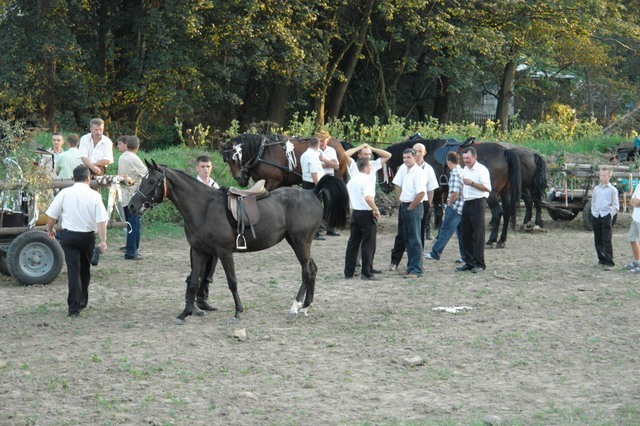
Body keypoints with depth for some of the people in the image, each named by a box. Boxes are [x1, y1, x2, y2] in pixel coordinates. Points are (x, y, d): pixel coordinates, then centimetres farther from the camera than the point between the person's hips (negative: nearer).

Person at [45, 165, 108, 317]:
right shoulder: (94, 196, -6)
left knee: (73, 270, -2)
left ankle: (74, 307, -10)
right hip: (88, 236, 1)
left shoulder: (65, 193, -5)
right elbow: (101, 220, -13)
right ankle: (83, 301, 33)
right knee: (85, 269, 20)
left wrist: (50, 229, 17)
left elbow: (51, 215, -2)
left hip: (68, 235, -1)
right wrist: (103, 241, -12)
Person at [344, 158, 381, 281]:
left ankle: (348, 272, 13)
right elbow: (368, 198, -29)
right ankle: (367, 273, 0)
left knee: (353, 243, 11)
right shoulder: (366, 181, -15)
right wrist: (376, 210, -19)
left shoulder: (352, 181, 11)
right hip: (366, 214, -8)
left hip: (354, 213, 8)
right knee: (368, 244, -1)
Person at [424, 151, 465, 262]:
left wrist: (449, 203, -8)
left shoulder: (454, 173, -15)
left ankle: (435, 253, 2)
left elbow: (455, 192, -23)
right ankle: (465, 256, 11)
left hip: (455, 207, -8)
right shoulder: (463, 171, 12)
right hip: (463, 207, 8)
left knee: (445, 230, -3)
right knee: (461, 231, 11)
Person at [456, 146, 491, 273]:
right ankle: (469, 262, 15)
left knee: (478, 235, -5)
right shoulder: (464, 170, 15)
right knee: (466, 234, 8)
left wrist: (471, 183, -20)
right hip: (466, 204, 8)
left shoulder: (481, 170, -9)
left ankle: (479, 264, -2)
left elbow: (487, 188, -17)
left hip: (477, 203, -8)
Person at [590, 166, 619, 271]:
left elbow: (616, 205, 0)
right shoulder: (596, 188, 14)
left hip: (606, 216, -5)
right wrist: (593, 212, 11)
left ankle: (609, 262, -11)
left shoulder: (612, 190, 0)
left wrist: (610, 214, -8)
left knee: (607, 240, -10)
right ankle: (601, 259, 23)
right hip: (596, 216, 5)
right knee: (598, 240, 10)